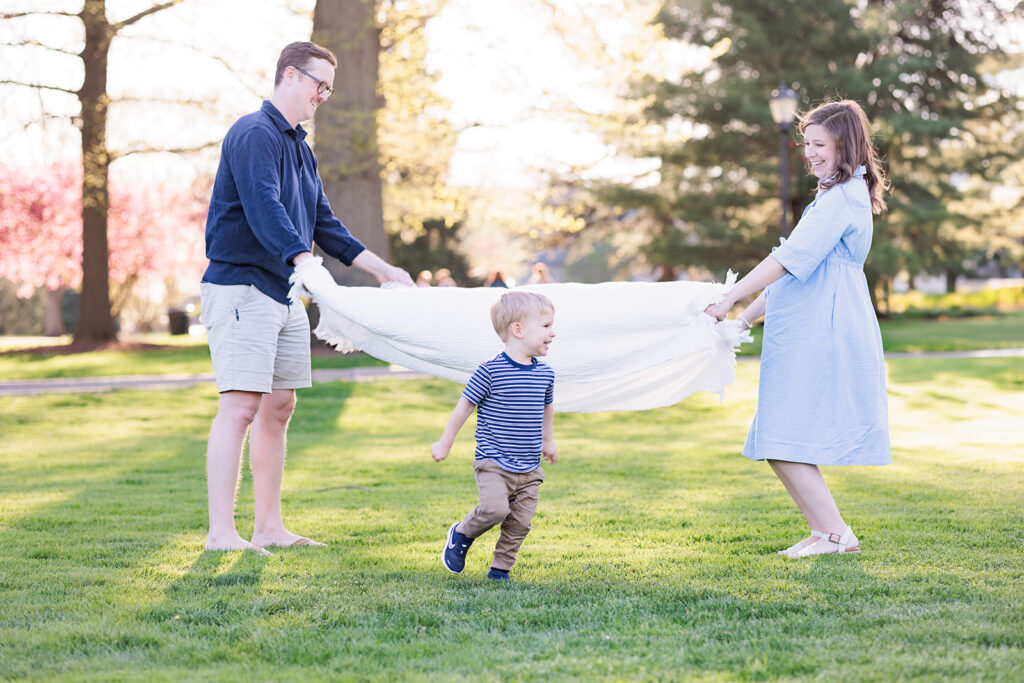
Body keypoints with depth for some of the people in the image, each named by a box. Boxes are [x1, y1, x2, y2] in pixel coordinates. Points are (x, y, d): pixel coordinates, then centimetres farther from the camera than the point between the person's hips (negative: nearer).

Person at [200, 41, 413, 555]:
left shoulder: (299, 146, 20)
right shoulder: (254, 134, -11)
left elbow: (323, 223, 24)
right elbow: (263, 208, -26)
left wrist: (382, 269, 21)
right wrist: (305, 261, -39)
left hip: (285, 294, 10)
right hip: (241, 287, -10)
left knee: (279, 408, 9)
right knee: (240, 406, -14)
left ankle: (269, 528, 14)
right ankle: (221, 534, -14)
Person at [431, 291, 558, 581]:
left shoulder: (545, 373, 5)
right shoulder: (491, 371, -13)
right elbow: (464, 406, -4)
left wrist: (548, 441, 35)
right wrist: (445, 444, 3)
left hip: (529, 469, 5)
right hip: (493, 462, -5)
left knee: (519, 522, 1)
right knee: (495, 508, -22)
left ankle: (500, 569, 19)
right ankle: (461, 535, 7)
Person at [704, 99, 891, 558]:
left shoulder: (843, 198, -11)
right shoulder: (835, 196, 23)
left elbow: (791, 259, -18)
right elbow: (796, 268, 24)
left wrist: (730, 299, -17)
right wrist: (748, 316, 20)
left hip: (822, 339, -10)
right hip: (805, 338, 10)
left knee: (784, 443, -12)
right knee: (778, 447, 9)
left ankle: (836, 534, -5)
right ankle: (825, 532, 14)